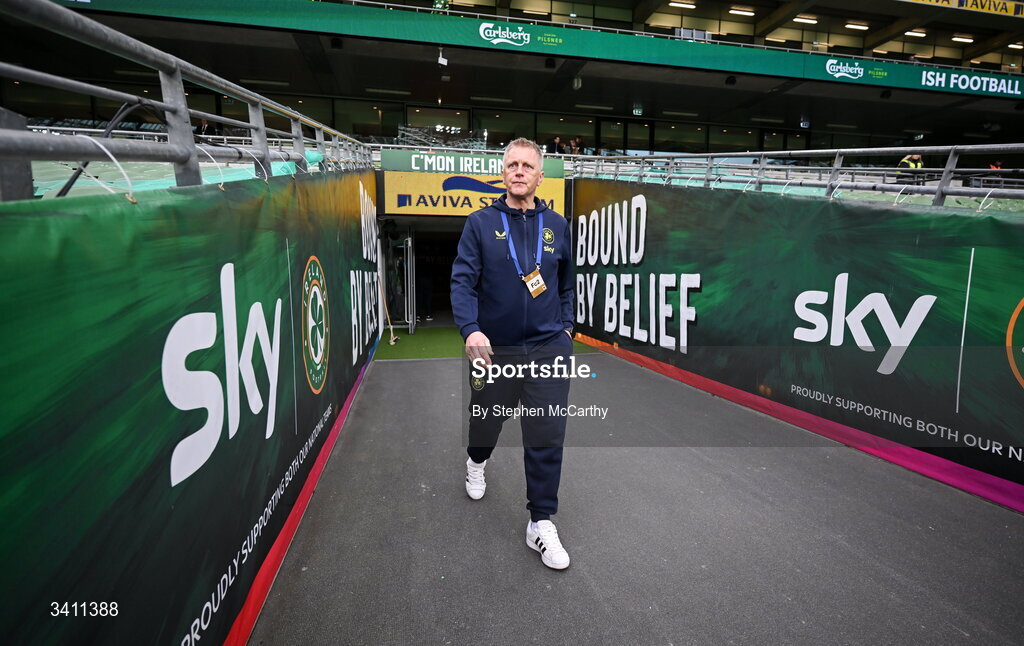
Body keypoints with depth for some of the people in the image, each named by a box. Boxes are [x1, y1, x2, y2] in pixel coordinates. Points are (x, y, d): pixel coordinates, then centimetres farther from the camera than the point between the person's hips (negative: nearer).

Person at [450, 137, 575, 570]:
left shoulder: (557, 225, 5)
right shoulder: (480, 224, -3)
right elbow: (462, 281, -11)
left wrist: (566, 325, 9)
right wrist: (470, 330, -26)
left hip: (548, 348, 1)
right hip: (493, 348, 0)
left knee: (547, 438, 0)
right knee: (486, 420, 21)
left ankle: (541, 524, 16)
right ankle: (476, 462, 56)